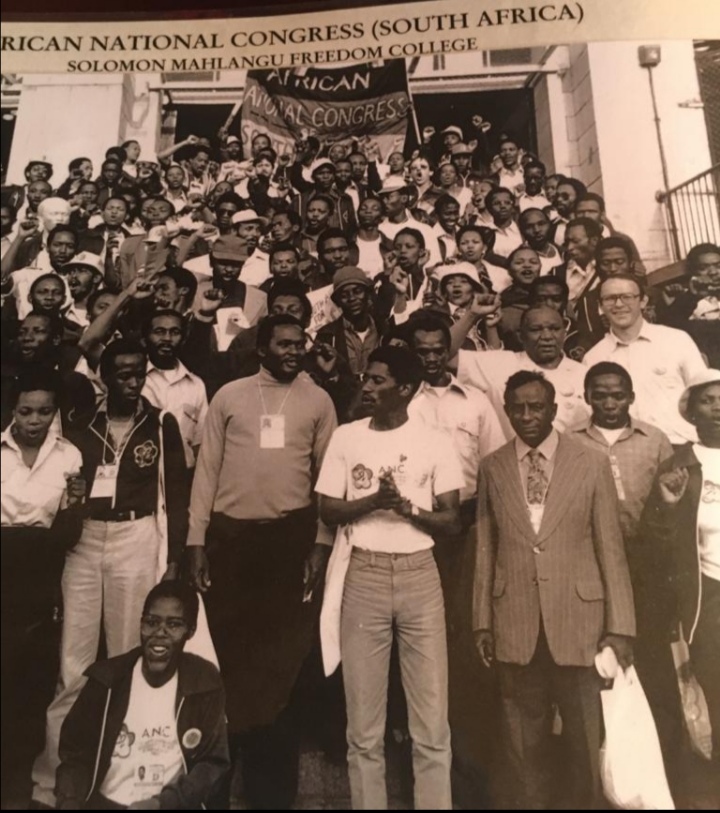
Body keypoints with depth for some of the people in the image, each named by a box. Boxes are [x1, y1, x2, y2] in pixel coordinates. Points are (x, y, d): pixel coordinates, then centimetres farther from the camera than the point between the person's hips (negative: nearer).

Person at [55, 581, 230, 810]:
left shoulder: (204, 684, -4)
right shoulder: (107, 678, -1)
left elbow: (213, 762, 0)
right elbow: (75, 752, 5)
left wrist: (162, 802, -12)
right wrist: (69, 800, -13)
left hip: (172, 804, -1)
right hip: (105, 802, 1)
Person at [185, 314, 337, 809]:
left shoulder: (318, 401, 4)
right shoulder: (229, 396, 5)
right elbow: (208, 467, 5)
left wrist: (321, 543, -1)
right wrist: (196, 540, 1)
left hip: (292, 532, 0)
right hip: (231, 532, 1)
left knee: (283, 652, 8)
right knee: (233, 646, 11)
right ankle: (244, 752, 35)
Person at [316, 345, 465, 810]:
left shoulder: (433, 443, 0)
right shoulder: (346, 437, 2)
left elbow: (451, 521, -1)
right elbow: (328, 511, 0)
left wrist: (406, 508, -17)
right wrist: (374, 500, -16)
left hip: (419, 575, 0)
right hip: (363, 576, 1)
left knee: (432, 721, 6)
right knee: (363, 722, 11)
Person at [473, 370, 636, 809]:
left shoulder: (592, 463, -2)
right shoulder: (493, 467, 3)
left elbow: (611, 548, -1)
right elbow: (486, 548, 4)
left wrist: (620, 626, -3)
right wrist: (483, 621, 4)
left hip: (578, 618, -1)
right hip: (514, 622, 1)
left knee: (585, 736, 14)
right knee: (524, 736, 15)